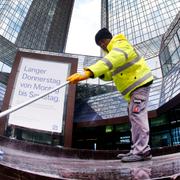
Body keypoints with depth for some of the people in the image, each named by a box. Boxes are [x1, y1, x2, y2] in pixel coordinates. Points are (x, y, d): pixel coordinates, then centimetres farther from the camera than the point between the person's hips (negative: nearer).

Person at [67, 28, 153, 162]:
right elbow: (111, 74, 16)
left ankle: (142, 151, -19)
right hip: (133, 87, 11)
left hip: (140, 82, -11)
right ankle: (138, 150, 13)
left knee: (136, 115, -19)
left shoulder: (121, 45, -13)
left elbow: (110, 61, -36)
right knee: (134, 117, 9)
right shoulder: (113, 51, 19)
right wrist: (100, 74, -7)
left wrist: (88, 73, -49)